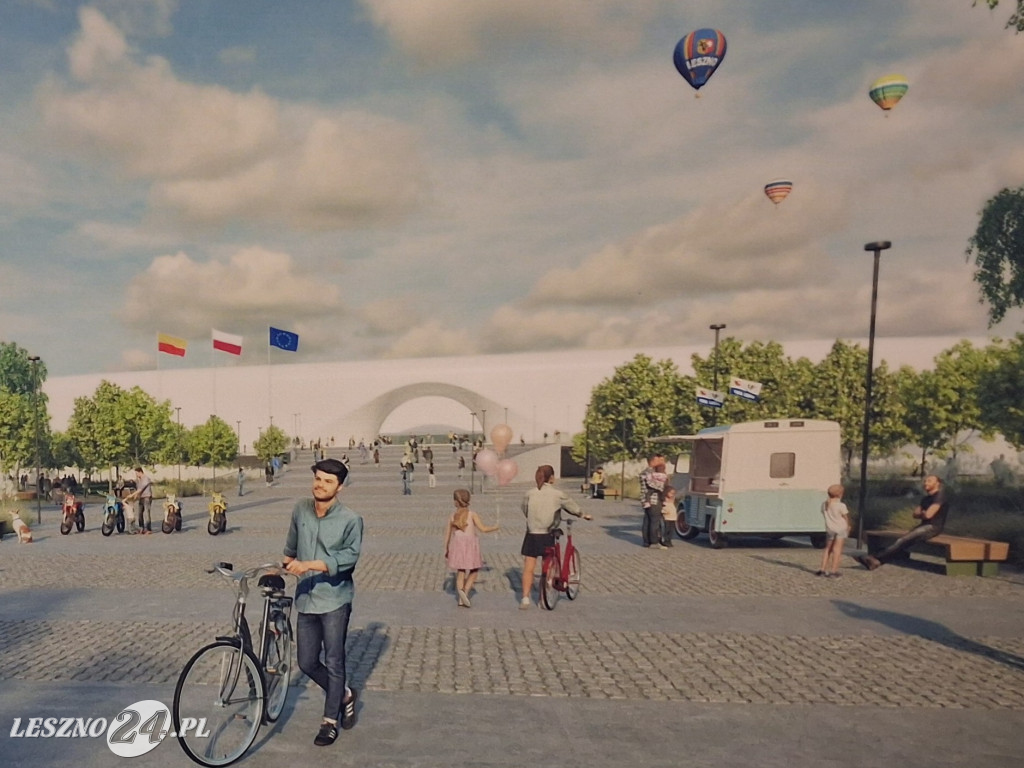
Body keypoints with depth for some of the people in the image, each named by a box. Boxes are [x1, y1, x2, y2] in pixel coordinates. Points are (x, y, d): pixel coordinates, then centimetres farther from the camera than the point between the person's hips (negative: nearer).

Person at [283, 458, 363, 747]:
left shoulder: (350, 520, -14)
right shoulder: (300, 510, 0)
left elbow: (349, 557, -22)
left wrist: (310, 565, -30)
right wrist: (282, 567, 28)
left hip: (335, 600, -5)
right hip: (306, 599, 5)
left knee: (334, 662, 1)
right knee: (307, 662, 10)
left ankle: (330, 721, 19)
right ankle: (344, 695, 34)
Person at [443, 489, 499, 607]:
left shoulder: (452, 516, 3)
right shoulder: (472, 514, -5)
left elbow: (447, 533, 6)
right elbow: (483, 529, -8)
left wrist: (446, 549, 15)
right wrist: (494, 527, 10)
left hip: (457, 546, 3)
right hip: (470, 545, -3)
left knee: (460, 572, 12)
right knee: (474, 571, 12)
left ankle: (461, 600, 5)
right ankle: (465, 590, -11)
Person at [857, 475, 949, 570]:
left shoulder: (940, 495, -10)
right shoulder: (926, 498, 21)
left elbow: (928, 514, -18)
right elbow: (915, 514, 17)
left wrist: (921, 514, 4)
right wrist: (923, 514, -4)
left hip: (933, 527, -8)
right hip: (924, 525, 8)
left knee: (903, 540, -21)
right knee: (902, 541, -12)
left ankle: (877, 558, -24)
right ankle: (879, 560, -26)